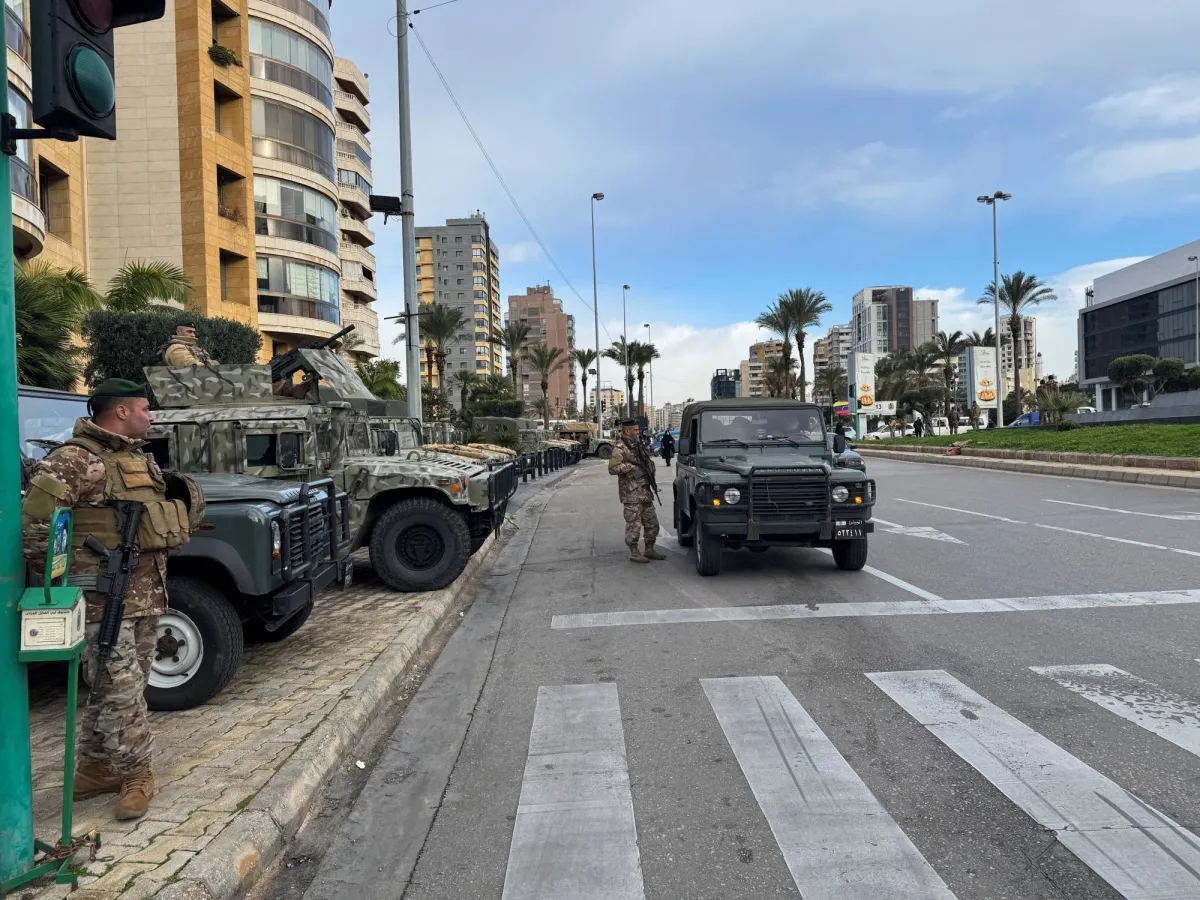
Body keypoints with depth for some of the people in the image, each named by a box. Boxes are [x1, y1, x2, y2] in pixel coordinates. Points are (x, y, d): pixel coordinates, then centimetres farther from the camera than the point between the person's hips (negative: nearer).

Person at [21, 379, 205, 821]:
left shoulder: (143, 461, 13)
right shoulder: (73, 461, -14)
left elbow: (187, 505, 28)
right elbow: (33, 523, -19)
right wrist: (60, 579, -13)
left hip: (147, 593, 9)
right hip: (103, 598, -8)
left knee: (119, 689, 17)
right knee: (120, 691, -3)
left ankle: (96, 768, 31)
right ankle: (137, 774, 12)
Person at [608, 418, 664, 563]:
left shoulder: (637, 445, 15)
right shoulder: (619, 448, -11)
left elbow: (648, 462, 29)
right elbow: (612, 468, -21)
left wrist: (649, 464, 8)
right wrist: (631, 467, -20)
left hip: (645, 492, 8)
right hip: (631, 494, -8)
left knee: (652, 523, 12)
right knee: (633, 525, -2)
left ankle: (650, 550, 23)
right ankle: (634, 553, 8)